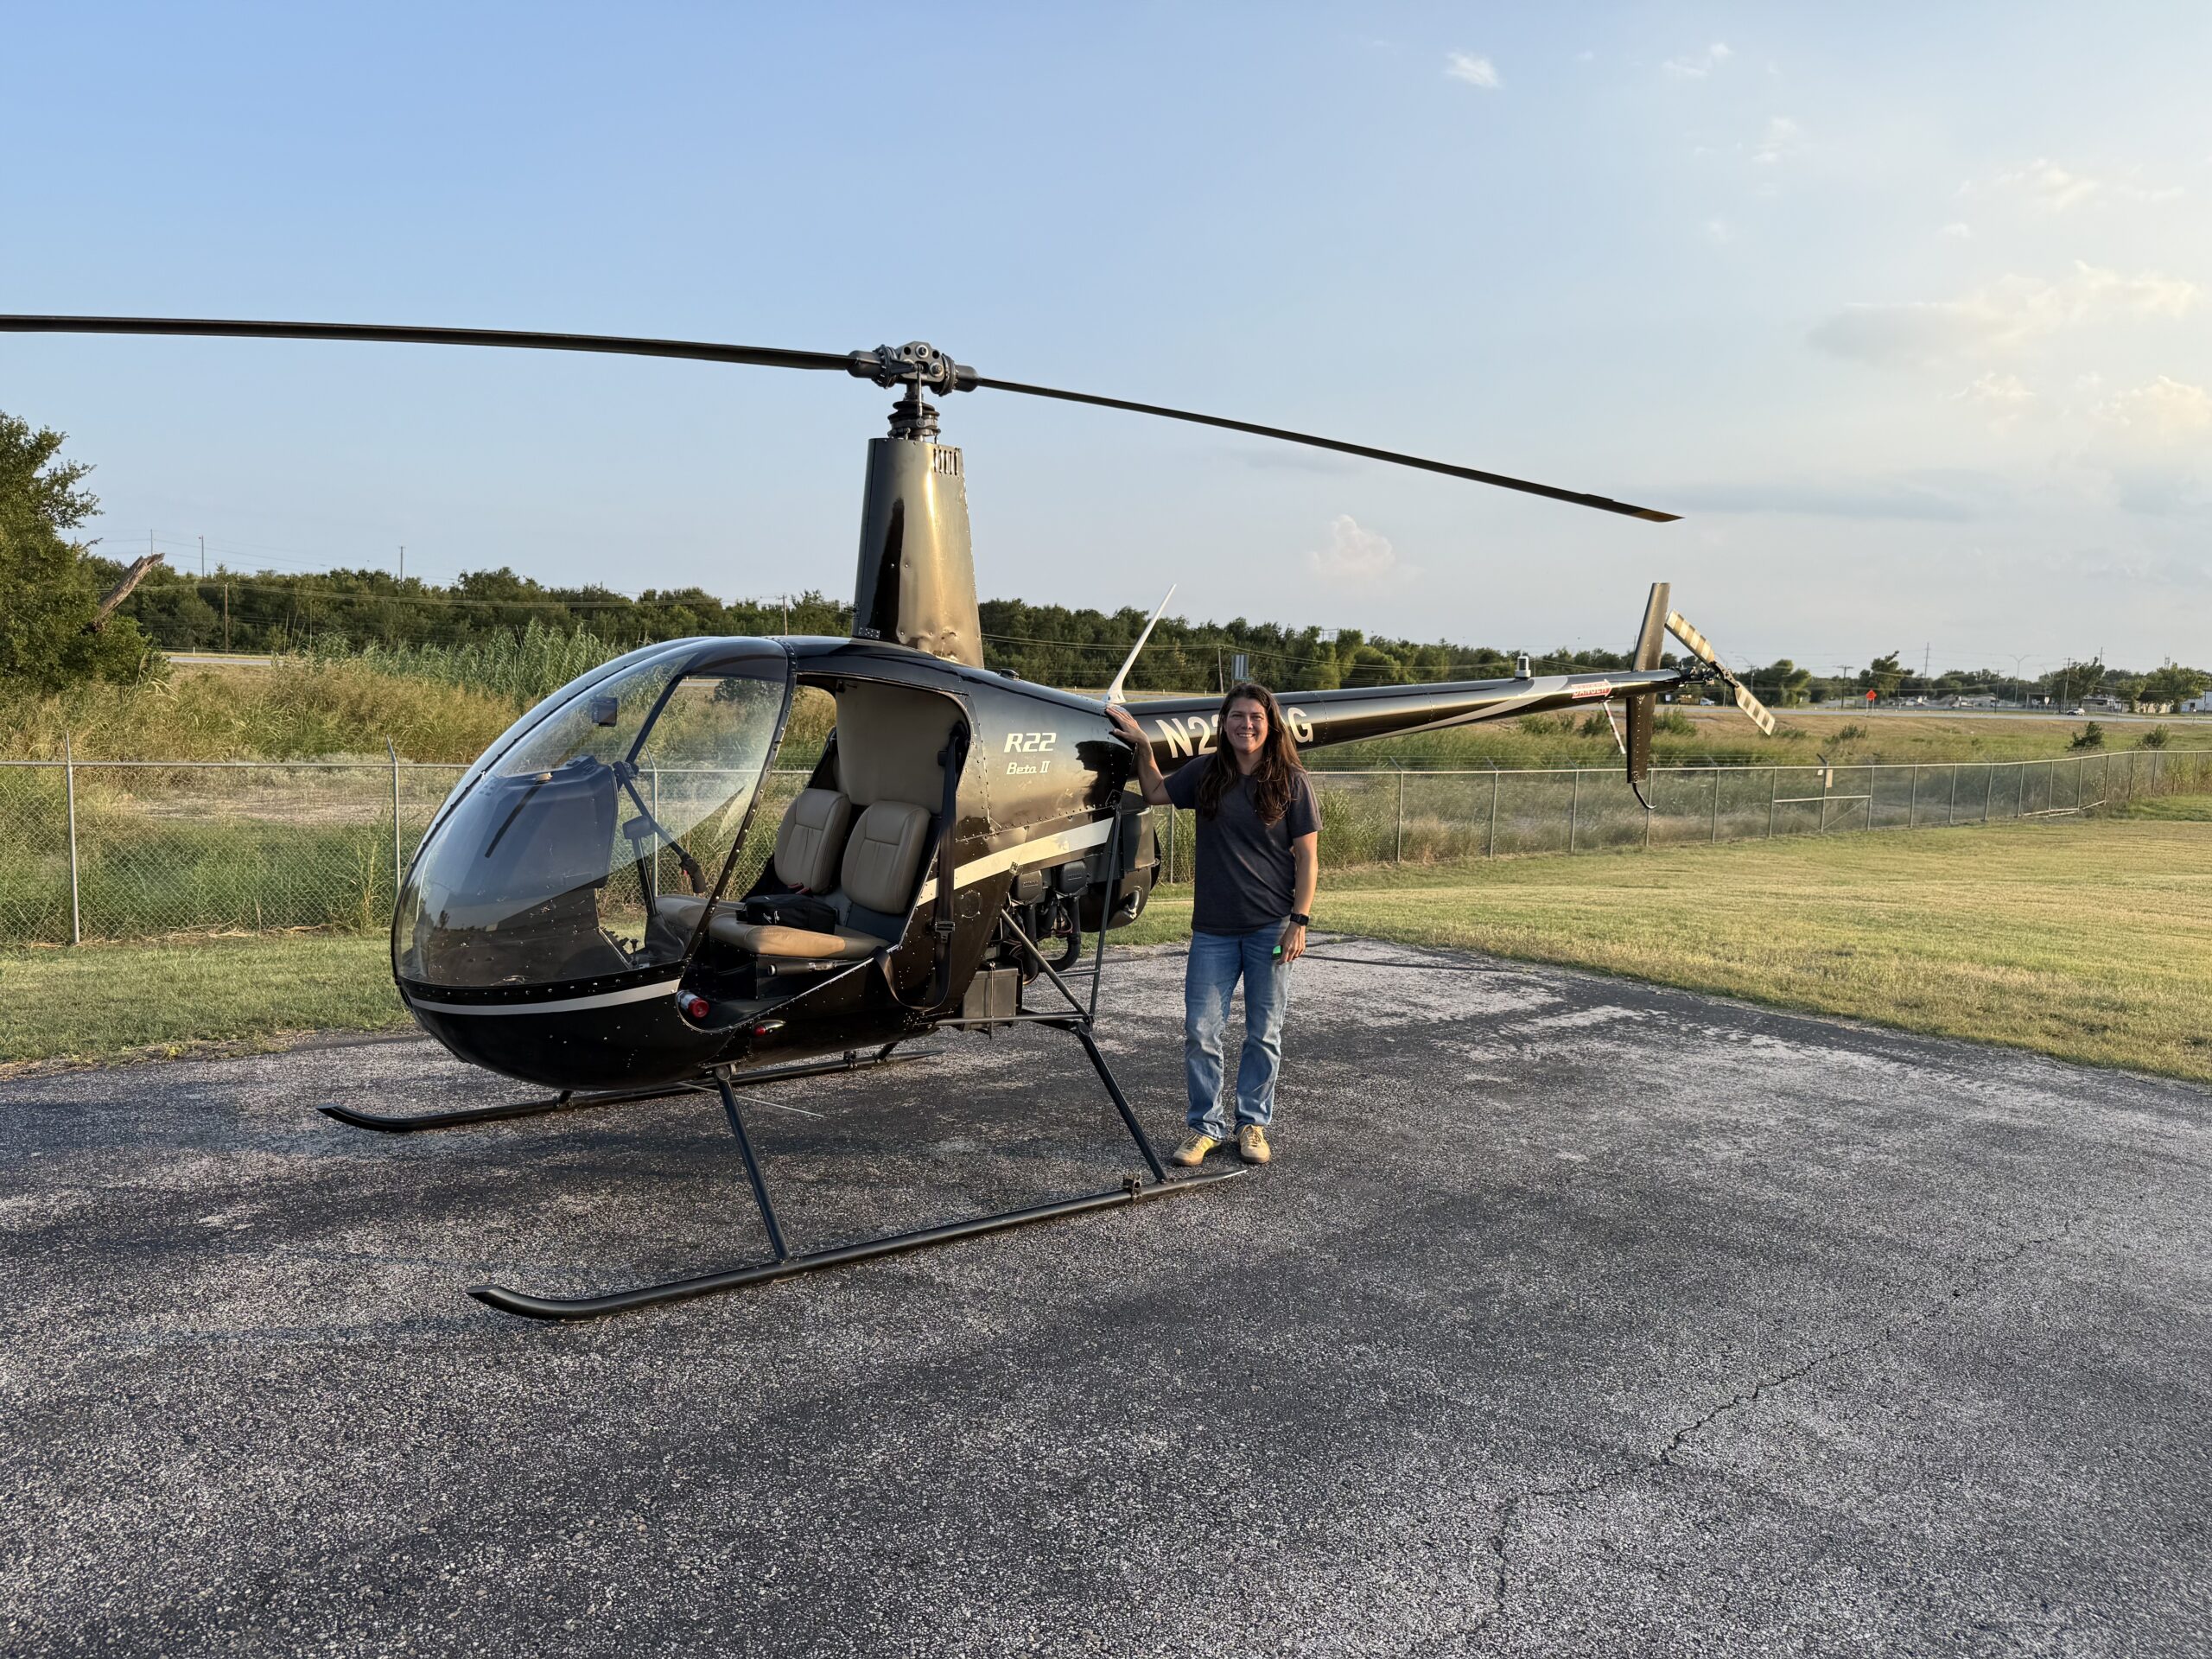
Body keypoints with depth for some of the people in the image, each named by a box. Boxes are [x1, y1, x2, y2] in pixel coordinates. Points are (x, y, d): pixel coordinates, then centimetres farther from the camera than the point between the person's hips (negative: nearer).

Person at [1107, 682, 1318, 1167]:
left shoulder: (1292, 781, -3)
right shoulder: (1205, 772, 4)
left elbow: (1307, 857, -3)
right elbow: (1156, 793, 21)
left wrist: (1300, 920, -9)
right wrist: (1142, 745, 8)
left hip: (1271, 927, -2)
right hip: (1213, 928, 2)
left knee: (1264, 1033, 8)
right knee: (1200, 1031, 1)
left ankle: (1253, 1123, 23)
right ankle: (1206, 1125, 16)